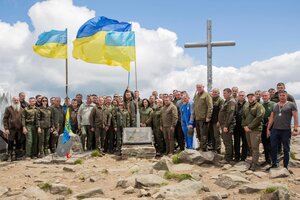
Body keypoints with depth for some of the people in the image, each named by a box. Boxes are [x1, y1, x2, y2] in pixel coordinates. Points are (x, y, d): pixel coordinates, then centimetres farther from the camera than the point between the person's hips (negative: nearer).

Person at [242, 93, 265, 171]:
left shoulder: (259, 106, -5)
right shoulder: (246, 107, 19)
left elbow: (258, 118, -14)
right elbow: (243, 117, 19)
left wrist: (250, 127, -15)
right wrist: (244, 126, 1)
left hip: (255, 130, -7)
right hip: (247, 130, 7)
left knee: (255, 147, -8)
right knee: (250, 147, 10)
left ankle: (254, 164, -4)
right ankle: (254, 160, 21)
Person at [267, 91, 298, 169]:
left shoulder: (291, 105, -1)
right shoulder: (275, 106, 12)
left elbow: (295, 117, -6)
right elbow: (271, 118, 13)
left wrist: (295, 129, -13)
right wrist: (268, 129, 10)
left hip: (286, 131, -4)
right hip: (275, 130, 4)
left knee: (286, 149, 5)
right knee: (273, 148, 7)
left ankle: (285, 166, 14)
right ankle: (274, 164, 20)